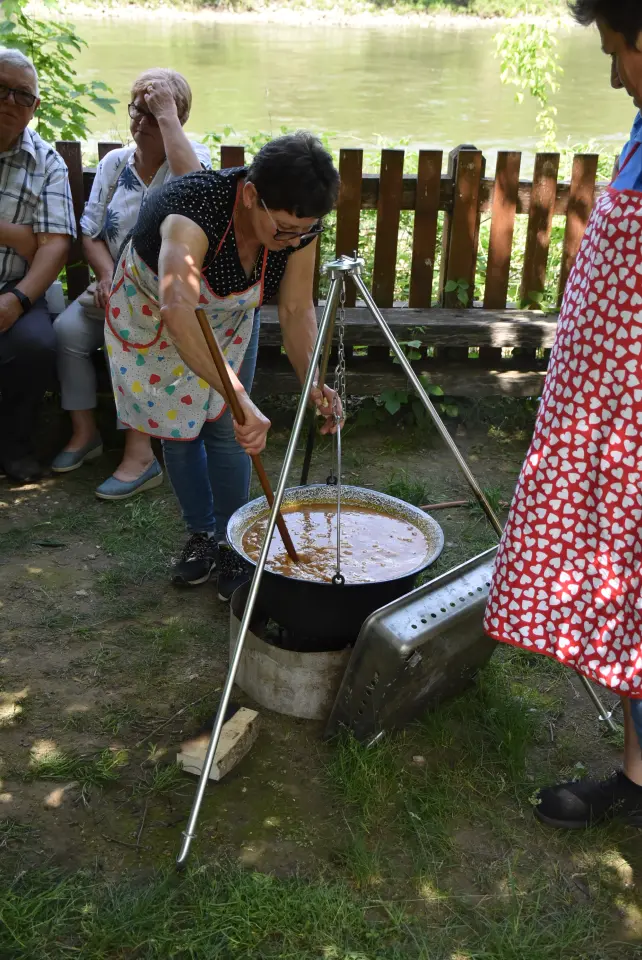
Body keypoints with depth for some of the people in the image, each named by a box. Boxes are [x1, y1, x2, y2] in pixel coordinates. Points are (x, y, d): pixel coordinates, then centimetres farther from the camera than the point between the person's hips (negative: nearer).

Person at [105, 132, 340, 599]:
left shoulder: (299, 225, -28)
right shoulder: (194, 209, -46)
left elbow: (296, 310, -19)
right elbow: (176, 311, -62)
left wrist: (313, 382, -36)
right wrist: (241, 399, -67)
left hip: (229, 316, 3)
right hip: (154, 311, -3)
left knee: (226, 428, -2)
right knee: (177, 426, 6)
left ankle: (231, 544, 13)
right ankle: (202, 534, 26)